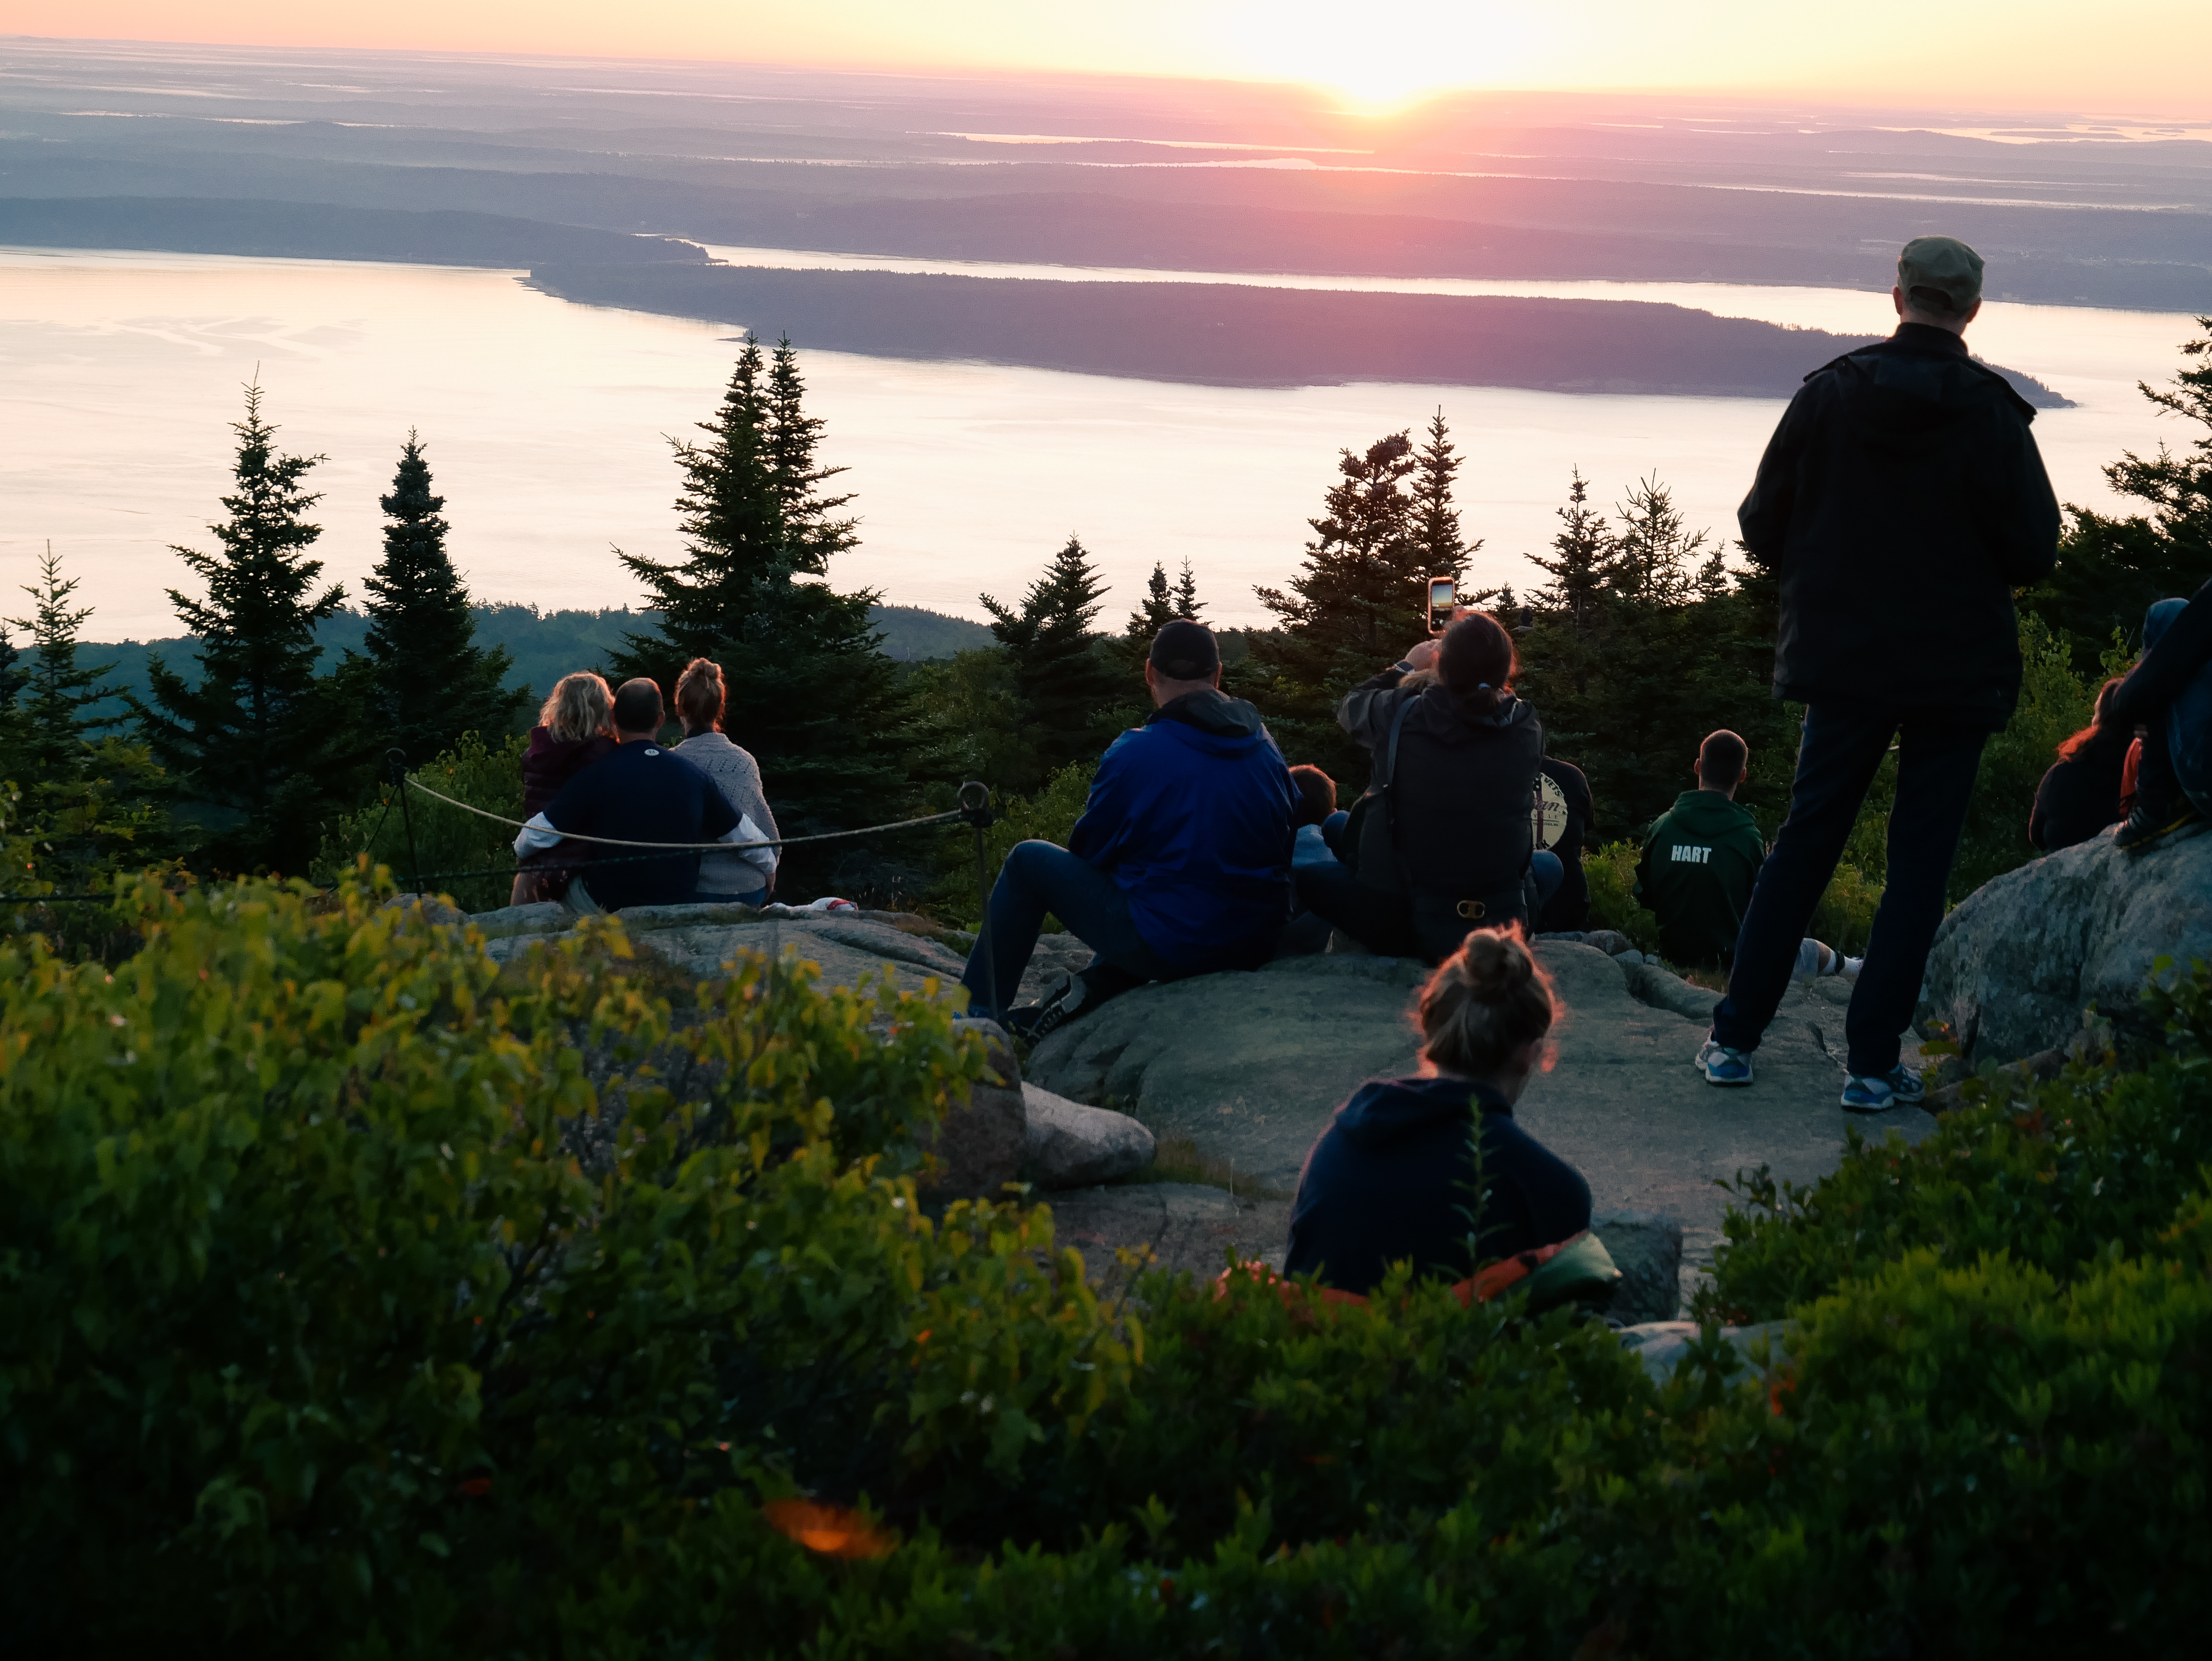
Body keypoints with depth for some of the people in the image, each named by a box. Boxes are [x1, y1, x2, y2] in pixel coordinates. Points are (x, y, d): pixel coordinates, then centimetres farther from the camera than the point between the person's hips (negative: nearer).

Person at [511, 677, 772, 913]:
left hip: (611, 903, -3)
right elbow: (744, 835, 5)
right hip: (679, 901, 3)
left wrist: (520, 848, 13)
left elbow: (535, 837, -11)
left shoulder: (594, 777, -15)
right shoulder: (693, 775, -5)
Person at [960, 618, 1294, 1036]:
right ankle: (1094, 990, 22)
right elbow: (1296, 829, 14)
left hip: (1169, 947, -5)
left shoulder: (1134, 754, -12)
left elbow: (1088, 851, -1)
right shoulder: (1265, 746, 3)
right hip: (1259, 948, 5)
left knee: (1027, 861, 13)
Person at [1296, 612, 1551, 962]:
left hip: (1397, 931, -3)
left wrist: (1405, 668, 22)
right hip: (1505, 929, 3)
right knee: (1550, 865, 34)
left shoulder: (1398, 716, -15)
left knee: (1306, 871, 22)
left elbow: (1350, 708, 9)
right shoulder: (1527, 728, -11)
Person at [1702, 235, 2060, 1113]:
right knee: (1920, 861, 5)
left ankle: (1734, 1037, 14)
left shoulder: (1827, 393, -4)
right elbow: (2034, 554, -7)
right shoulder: (1992, 414, -10)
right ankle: (1872, 1062, 4)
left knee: (1804, 841, 13)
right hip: (1958, 669, -2)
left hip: (1843, 655, 2)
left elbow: (1762, 529, 0)